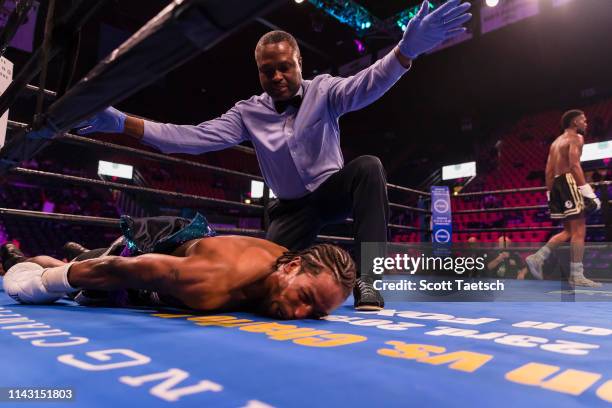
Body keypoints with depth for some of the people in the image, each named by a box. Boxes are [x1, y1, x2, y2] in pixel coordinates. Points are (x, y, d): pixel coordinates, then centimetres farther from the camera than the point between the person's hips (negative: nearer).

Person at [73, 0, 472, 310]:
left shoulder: (322, 91, -11)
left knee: (368, 167, -33)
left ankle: (369, 284, -36)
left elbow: (365, 85, -31)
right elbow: (195, 137, -13)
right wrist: (122, 123, -21)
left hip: (334, 191, -1)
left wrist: (407, 49, -52)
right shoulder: (248, 113, -6)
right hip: (292, 207, 2)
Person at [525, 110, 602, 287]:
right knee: (579, 231, -7)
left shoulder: (556, 142, 24)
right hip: (569, 181, -9)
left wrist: (550, 194, 19)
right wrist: (588, 191, -21)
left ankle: (537, 258, 3)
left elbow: (549, 171, 19)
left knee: (569, 231, 12)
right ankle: (576, 276, -6)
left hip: (556, 184, 9)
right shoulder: (576, 138, -2)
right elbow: (574, 165, -17)